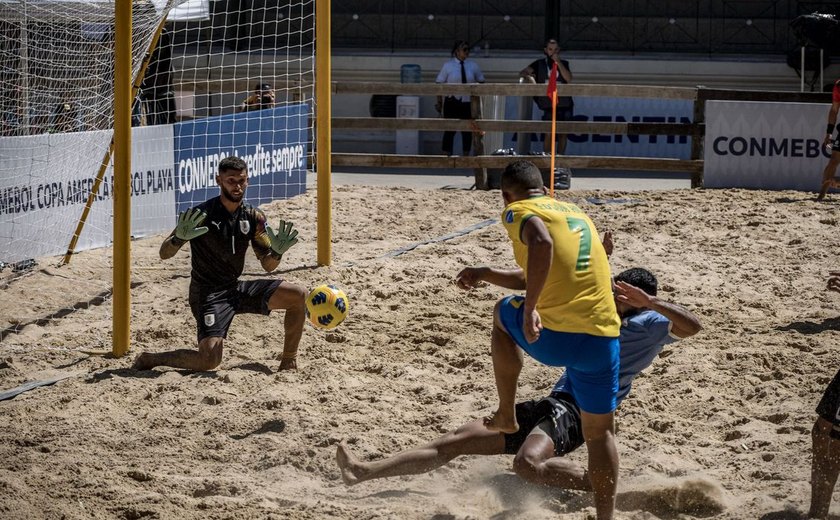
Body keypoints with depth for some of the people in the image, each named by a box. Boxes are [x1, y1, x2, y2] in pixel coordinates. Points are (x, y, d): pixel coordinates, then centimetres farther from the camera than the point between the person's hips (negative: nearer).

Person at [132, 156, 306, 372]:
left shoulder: (254, 217, 2)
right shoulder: (202, 215, -15)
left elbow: (267, 265, 6)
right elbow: (164, 254, -14)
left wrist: (277, 251, -17)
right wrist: (179, 238, -36)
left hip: (237, 288, 6)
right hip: (208, 294, -6)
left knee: (297, 296, -8)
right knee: (209, 360, -24)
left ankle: (289, 362, 8)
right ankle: (150, 359, 0)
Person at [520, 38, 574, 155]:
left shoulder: (563, 64, 9)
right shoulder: (540, 64, 6)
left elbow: (568, 79, -8)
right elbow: (522, 73, 6)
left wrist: (558, 62, -11)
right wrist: (529, 77, -13)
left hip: (565, 104, 2)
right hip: (549, 105, -2)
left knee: (563, 134, 5)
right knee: (549, 133, -13)